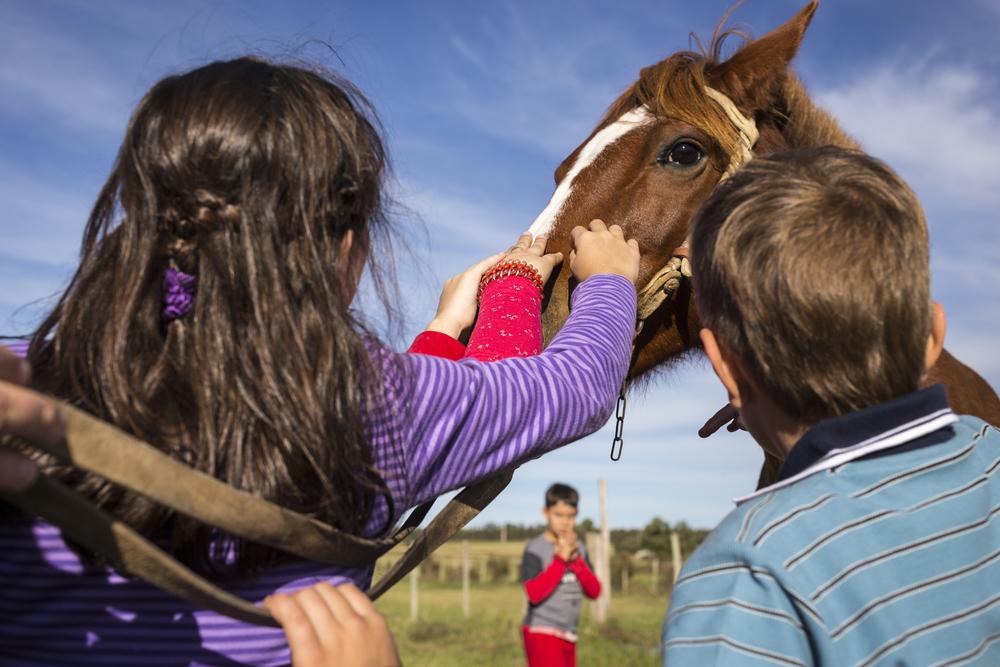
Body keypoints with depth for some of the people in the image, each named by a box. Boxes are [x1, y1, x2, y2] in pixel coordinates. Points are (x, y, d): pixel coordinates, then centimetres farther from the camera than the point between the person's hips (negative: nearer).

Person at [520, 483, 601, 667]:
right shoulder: (535, 548, -10)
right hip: (542, 633, -7)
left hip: (568, 636, 7)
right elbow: (534, 594, -20)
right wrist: (561, 559, -18)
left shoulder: (579, 549, 9)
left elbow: (594, 591, 2)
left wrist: (575, 559, -10)